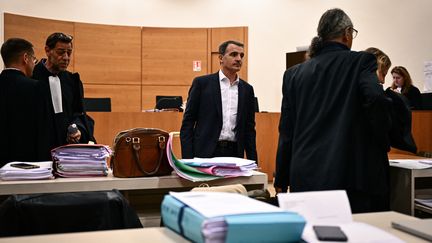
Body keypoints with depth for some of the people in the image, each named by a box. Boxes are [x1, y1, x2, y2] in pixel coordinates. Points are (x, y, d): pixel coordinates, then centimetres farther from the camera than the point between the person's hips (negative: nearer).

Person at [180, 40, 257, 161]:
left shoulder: (247, 89, 10)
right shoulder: (202, 83, 0)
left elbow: (249, 128, 14)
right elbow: (187, 123, -1)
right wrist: (187, 160, -9)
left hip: (234, 154, 4)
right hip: (206, 153, -3)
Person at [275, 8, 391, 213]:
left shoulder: (294, 74, 10)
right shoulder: (361, 61, 0)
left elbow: (286, 132, 10)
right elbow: (376, 99, -19)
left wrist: (281, 181, 15)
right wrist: (383, 142, -2)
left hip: (305, 179, 4)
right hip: (353, 177, -4)